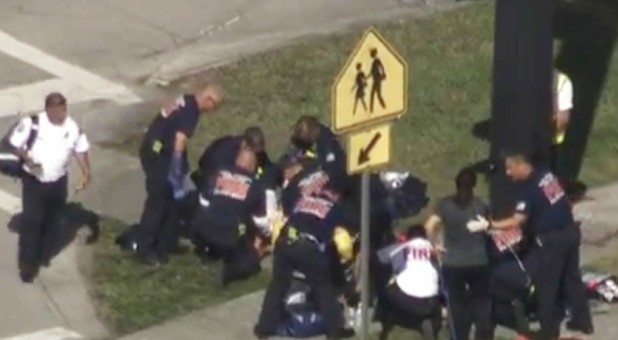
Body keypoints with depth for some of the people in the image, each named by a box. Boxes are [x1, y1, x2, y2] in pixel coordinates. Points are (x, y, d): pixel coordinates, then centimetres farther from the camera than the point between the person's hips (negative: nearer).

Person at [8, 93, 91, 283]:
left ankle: (44, 256, 38)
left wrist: (86, 173, -4)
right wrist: (26, 158, -28)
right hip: (34, 180, -4)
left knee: (53, 221, 16)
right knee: (30, 221, -6)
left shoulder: (73, 128, -7)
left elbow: (80, 149, 7)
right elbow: (15, 144, -10)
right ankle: (27, 265, 1)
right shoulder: (32, 123, -18)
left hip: (58, 182, 4)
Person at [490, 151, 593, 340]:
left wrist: (493, 225, -24)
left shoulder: (530, 189, -21)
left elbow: (517, 221, -27)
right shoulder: (547, 174, 4)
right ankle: (583, 321, 25)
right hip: (570, 231, 8)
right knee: (572, 277, 18)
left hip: (551, 239, -8)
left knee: (547, 285, 3)